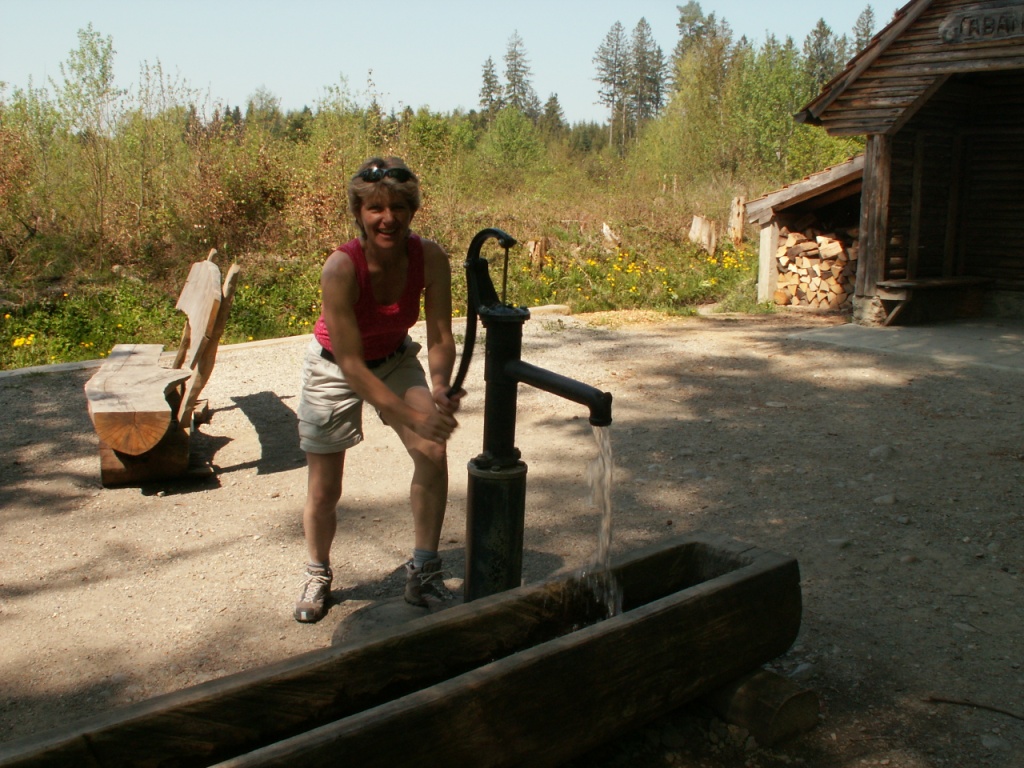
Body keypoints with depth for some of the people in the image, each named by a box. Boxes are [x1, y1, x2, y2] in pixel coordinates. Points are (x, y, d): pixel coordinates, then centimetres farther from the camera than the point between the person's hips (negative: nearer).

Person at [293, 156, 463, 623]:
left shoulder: (429, 258, -24)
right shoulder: (341, 268, -34)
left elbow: (440, 336, -19)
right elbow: (351, 365, -33)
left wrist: (440, 387, -40)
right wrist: (413, 416, -40)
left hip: (395, 359, 3)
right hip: (335, 368, -3)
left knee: (433, 453, -16)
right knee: (324, 490, 3)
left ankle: (423, 573, 2)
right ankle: (318, 574, 33)